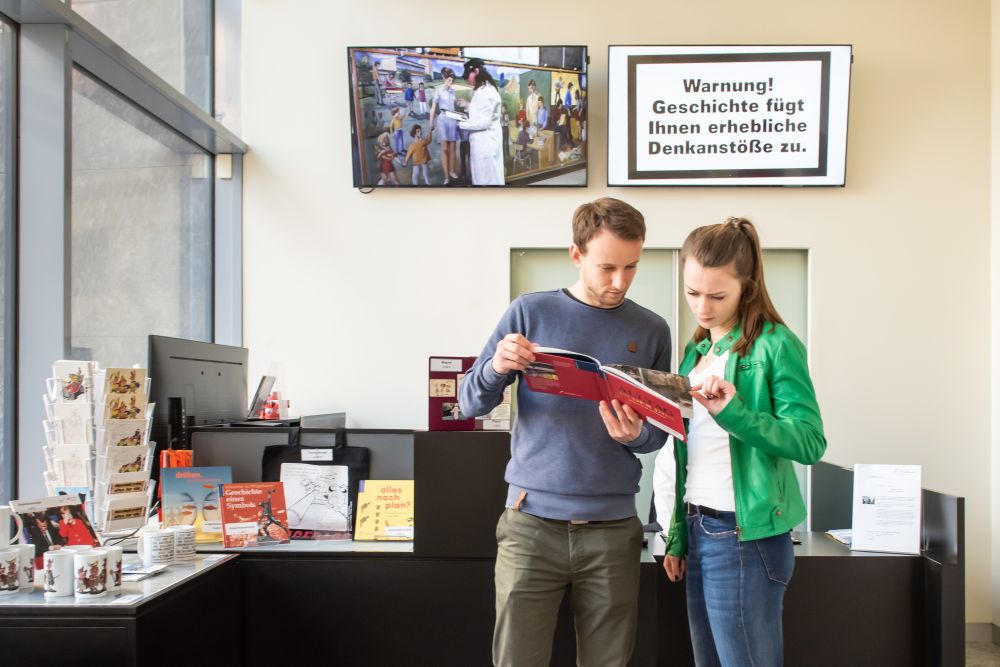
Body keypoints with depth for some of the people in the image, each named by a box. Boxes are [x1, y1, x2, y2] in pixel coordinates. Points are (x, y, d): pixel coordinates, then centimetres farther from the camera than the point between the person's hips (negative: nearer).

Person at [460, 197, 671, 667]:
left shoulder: (651, 331, 5)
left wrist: (635, 435, -14)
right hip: (532, 523, -1)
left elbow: (659, 434, 9)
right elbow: (471, 403, 1)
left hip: (613, 529, 2)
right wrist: (497, 368, -20)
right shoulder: (531, 312, 0)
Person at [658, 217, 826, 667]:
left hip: (745, 535, -7)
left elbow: (811, 442, -17)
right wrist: (678, 535, 15)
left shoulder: (774, 344, -9)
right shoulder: (697, 350, 13)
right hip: (699, 530, 7)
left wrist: (734, 412, -29)